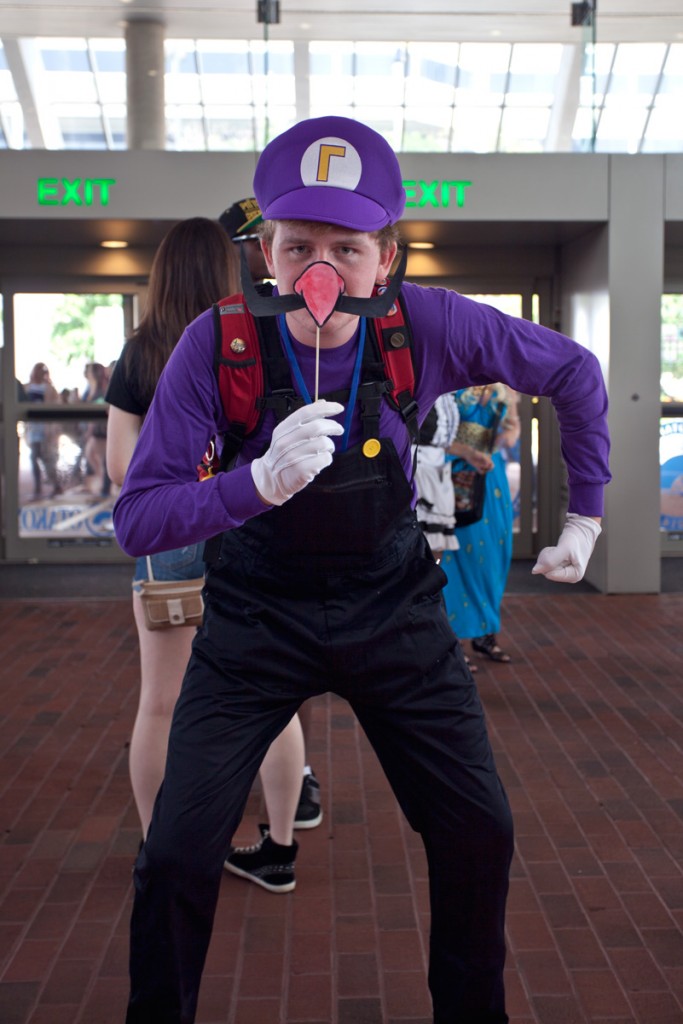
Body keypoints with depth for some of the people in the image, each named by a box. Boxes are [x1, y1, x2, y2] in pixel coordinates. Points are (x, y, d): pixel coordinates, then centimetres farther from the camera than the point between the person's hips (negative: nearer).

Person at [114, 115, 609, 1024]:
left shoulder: (429, 325, -17)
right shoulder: (218, 345, -21)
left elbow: (574, 374, 0)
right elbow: (136, 520, -22)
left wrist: (586, 513, 4)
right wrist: (261, 482, -40)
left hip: (393, 604, 2)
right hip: (258, 613, -1)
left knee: (480, 830, 2)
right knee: (178, 854, -8)